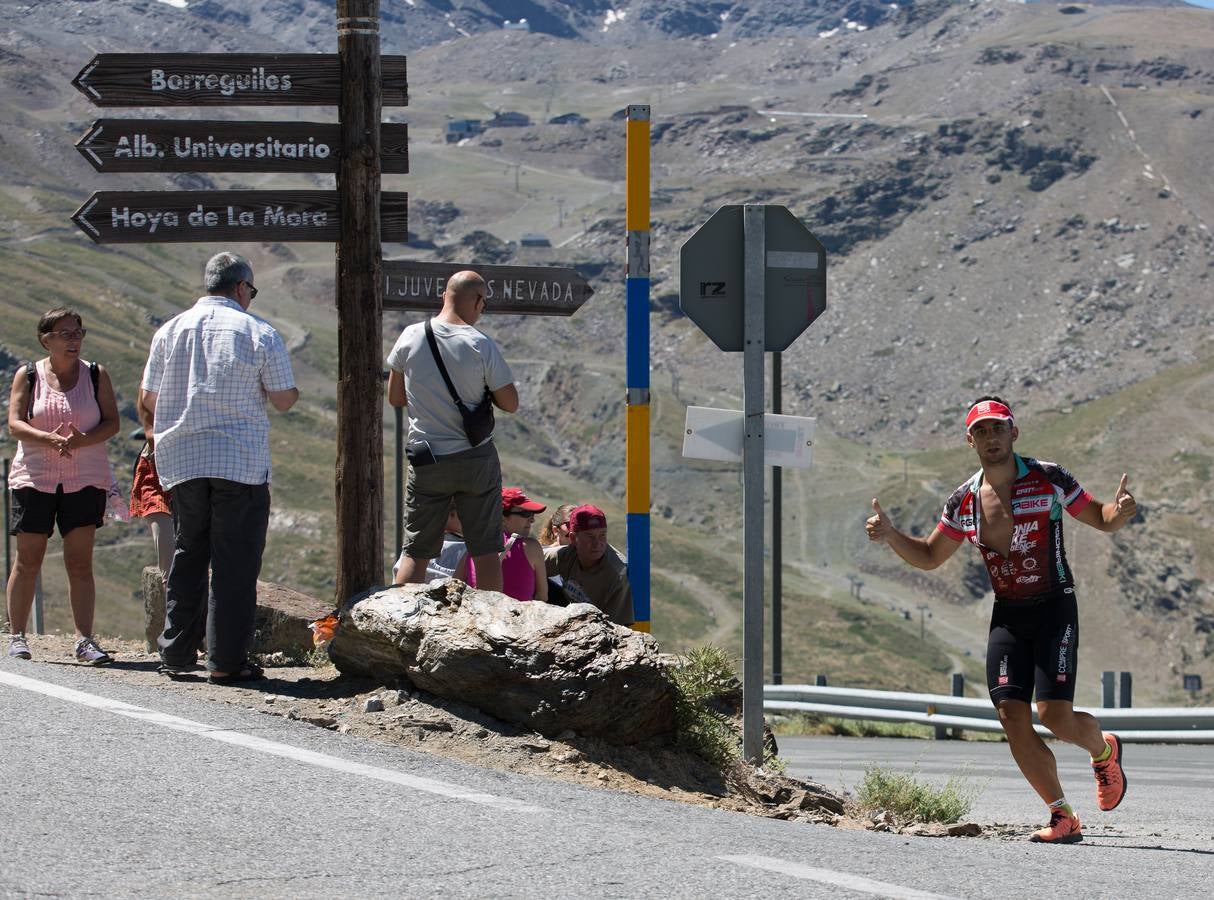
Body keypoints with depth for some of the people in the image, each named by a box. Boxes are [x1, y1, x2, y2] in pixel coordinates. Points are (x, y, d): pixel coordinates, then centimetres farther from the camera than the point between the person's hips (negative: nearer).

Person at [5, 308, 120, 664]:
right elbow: (15, 424, -7)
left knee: (80, 562, -4)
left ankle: (85, 641, -4)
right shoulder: (28, 376, 3)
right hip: (34, 477, -1)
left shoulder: (96, 375, 6)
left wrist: (83, 441, -19)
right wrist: (50, 440, -24)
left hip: (85, 479, 1)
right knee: (28, 560, 0)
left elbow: (111, 423, 0)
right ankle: (16, 637, 8)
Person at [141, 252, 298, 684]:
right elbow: (283, 400, -3)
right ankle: (227, 660, -4)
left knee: (187, 556, 14)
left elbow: (149, 400, 9)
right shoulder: (260, 334, -3)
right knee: (235, 563, -1)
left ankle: (176, 654, 16)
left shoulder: (170, 331, 7)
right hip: (241, 465, -4)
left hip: (180, 461, 4)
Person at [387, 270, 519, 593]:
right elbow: (510, 403, -5)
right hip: (476, 458, -2)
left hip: (426, 460, 2)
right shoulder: (481, 345, -11)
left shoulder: (410, 337, -4)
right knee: (485, 549, 6)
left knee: (415, 551, 7)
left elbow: (395, 397, 6)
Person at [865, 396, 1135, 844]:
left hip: (1054, 609, -4)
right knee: (1012, 717, -10)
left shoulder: (1048, 479, -5)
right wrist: (889, 535, -1)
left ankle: (1104, 750, 22)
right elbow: (929, 556, 17)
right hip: (1006, 617, 4)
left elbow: (1101, 520, 4)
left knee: (1055, 715, -14)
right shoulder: (964, 501, 6)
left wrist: (1120, 510, -19)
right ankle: (1063, 816, 2)